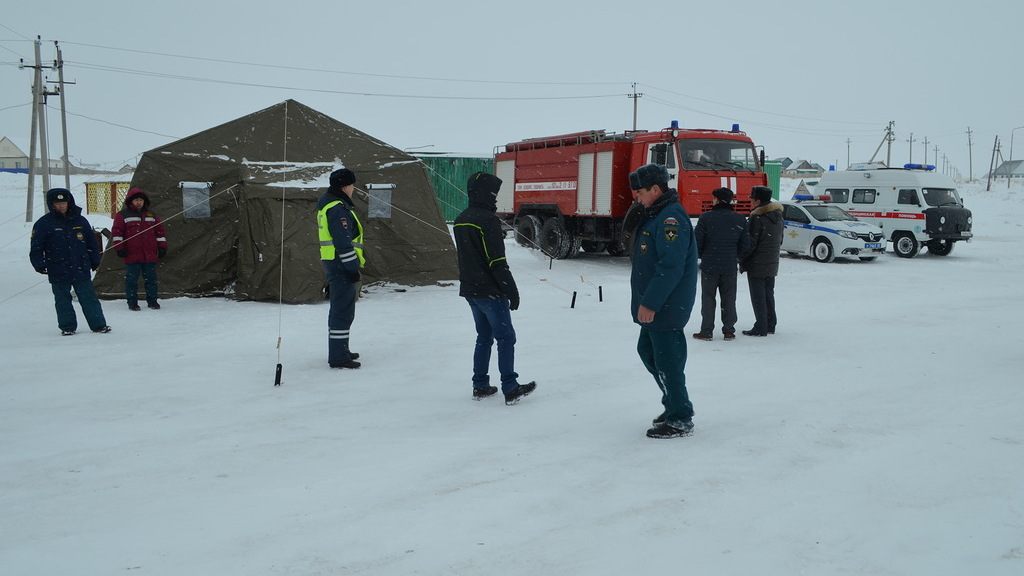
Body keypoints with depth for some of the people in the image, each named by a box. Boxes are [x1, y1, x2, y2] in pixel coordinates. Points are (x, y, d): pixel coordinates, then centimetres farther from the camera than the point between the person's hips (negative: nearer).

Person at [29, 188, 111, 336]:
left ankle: (99, 325, 7)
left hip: (81, 269, 1)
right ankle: (67, 327, 18)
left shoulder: (80, 221, 7)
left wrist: (95, 261, 13)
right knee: (63, 300, 7)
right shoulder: (44, 223, -1)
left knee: (89, 298, 3)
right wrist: (39, 264, -8)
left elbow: (92, 242, 14)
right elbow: (36, 247, 1)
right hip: (58, 272, -1)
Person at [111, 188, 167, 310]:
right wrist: (119, 248, -10)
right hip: (132, 256, -3)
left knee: (151, 279, 7)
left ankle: (152, 300, 17)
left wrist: (162, 247, 11)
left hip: (150, 255, 3)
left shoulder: (151, 215, 14)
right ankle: (132, 302, 8)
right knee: (131, 279, 0)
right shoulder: (123, 215, 2)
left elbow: (160, 231, 17)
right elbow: (116, 232, -3)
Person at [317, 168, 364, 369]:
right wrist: (353, 268, -19)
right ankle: (338, 357, -7)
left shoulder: (327, 205, 17)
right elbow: (343, 242, -22)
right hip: (341, 265, -11)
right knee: (343, 310, -9)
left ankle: (339, 350, 31)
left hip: (332, 263, 11)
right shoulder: (339, 209, -18)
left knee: (340, 308, 20)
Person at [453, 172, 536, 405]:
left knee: (484, 336, 16)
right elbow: (497, 262, -19)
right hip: (490, 291, -8)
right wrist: (512, 291, -14)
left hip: (470, 290, 8)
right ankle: (510, 389, 0)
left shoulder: (461, 220, 10)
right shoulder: (487, 220, -17)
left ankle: (480, 386, 18)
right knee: (506, 337, -1)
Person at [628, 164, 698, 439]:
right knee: (647, 350, 20)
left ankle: (680, 420, 8)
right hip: (653, 305, 11)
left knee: (667, 362, -3)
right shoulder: (656, 215, 14)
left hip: (666, 308, -11)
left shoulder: (671, 218, -20)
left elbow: (670, 267, -26)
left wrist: (650, 303, -24)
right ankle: (673, 405, 32)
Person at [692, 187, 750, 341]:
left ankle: (706, 331, 5)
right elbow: (746, 244, 4)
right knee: (729, 299, 11)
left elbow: (696, 241, -9)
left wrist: (701, 256, 9)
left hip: (709, 265, -3)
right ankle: (729, 331, 14)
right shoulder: (739, 219, 1)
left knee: (708, 298, 5)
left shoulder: (706, 217, -10)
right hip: (730, 266, 3)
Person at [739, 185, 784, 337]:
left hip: (757, 265, -8)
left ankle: (761, 327, -2)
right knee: (768, 294, 16)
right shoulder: (778, 216, 8)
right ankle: (770, 325, 22)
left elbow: (751, 243, -18)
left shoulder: (757, 218, -18)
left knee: (758, 297, -3)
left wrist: (742, 261, -8)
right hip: (772, 264, 8)